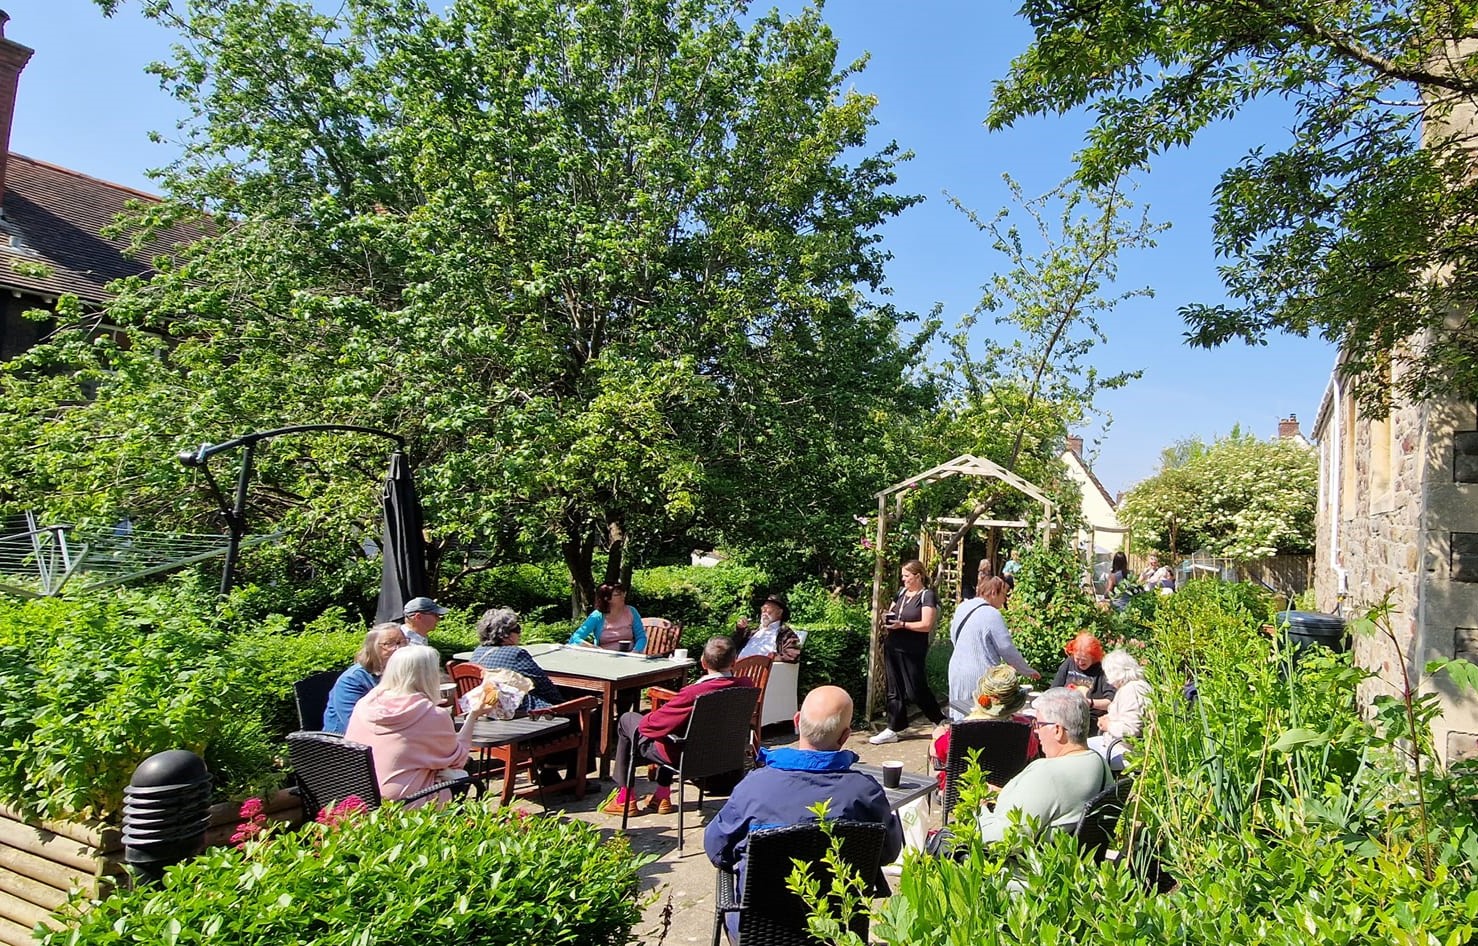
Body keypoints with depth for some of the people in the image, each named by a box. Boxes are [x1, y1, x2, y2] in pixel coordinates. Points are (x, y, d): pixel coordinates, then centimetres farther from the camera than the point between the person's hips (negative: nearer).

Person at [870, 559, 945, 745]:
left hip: (912, 651, -7)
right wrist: (887, 617, 0)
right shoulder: (901, 592, 12)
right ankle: (893, 730, 15)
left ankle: (942, 721, 23)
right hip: (892, 647, 7)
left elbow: (926, 625, -17)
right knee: (894, 691, 9)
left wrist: (902, 624, -22)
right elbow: (892, 612, 23)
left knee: (916, 691, 1)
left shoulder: (927, 595, -9)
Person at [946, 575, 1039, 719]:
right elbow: (1008, 651, -12)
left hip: (957, 670, 8)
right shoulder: (992, 615, -16)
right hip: (979, 675, -8)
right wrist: (1029, 672, 1)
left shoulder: (962, 607, 8)